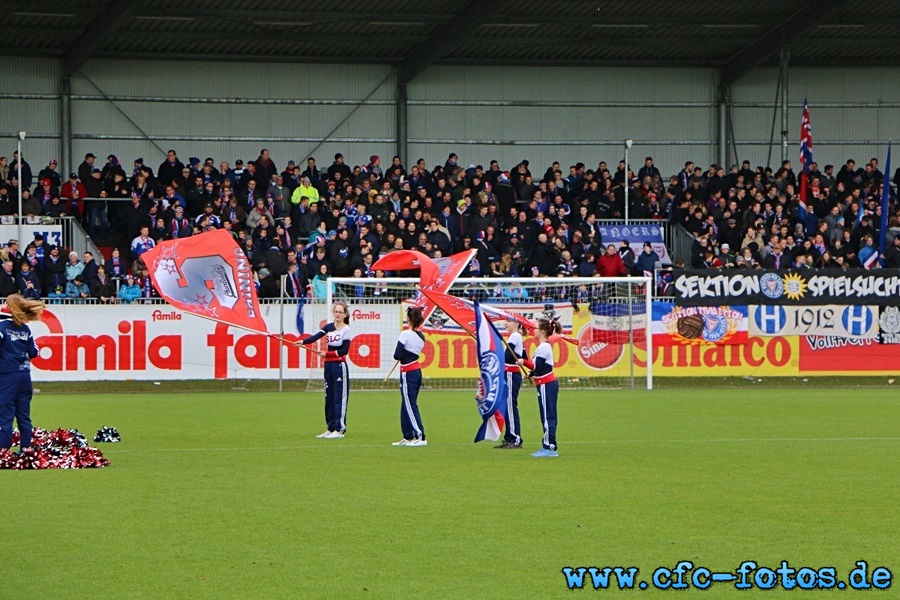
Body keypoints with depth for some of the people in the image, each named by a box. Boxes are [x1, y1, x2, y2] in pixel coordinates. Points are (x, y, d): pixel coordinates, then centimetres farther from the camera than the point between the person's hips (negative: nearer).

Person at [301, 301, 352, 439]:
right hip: (328, 365, 6)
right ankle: (331, 428, 16)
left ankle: (340, 429, -5)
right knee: (329, 398, 9)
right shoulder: (329, 327, 8)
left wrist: (327, 353, -15)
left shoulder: (346, 329, -6)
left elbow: (344, 351, -12)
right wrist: (303, 342, -27)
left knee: (339, 398, -6)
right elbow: (316, 336, -10)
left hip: (339, 366, -6)